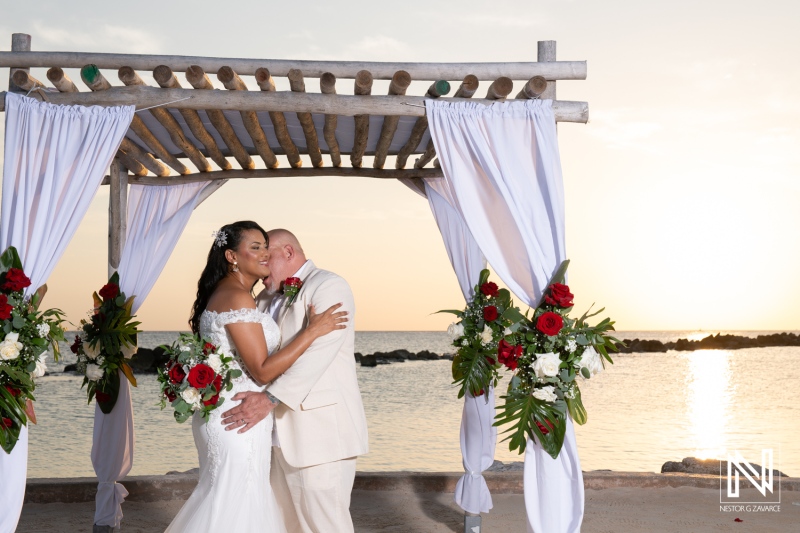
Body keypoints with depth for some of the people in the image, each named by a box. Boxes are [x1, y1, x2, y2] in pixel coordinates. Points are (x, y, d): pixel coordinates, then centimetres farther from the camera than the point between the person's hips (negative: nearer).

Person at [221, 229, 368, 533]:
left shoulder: (328, 287, -9)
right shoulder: (267, 299, 18)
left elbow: (316, 353, -22)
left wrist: (270, 399, -29)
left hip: (321, 430, -8)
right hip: (283, 431, 8)